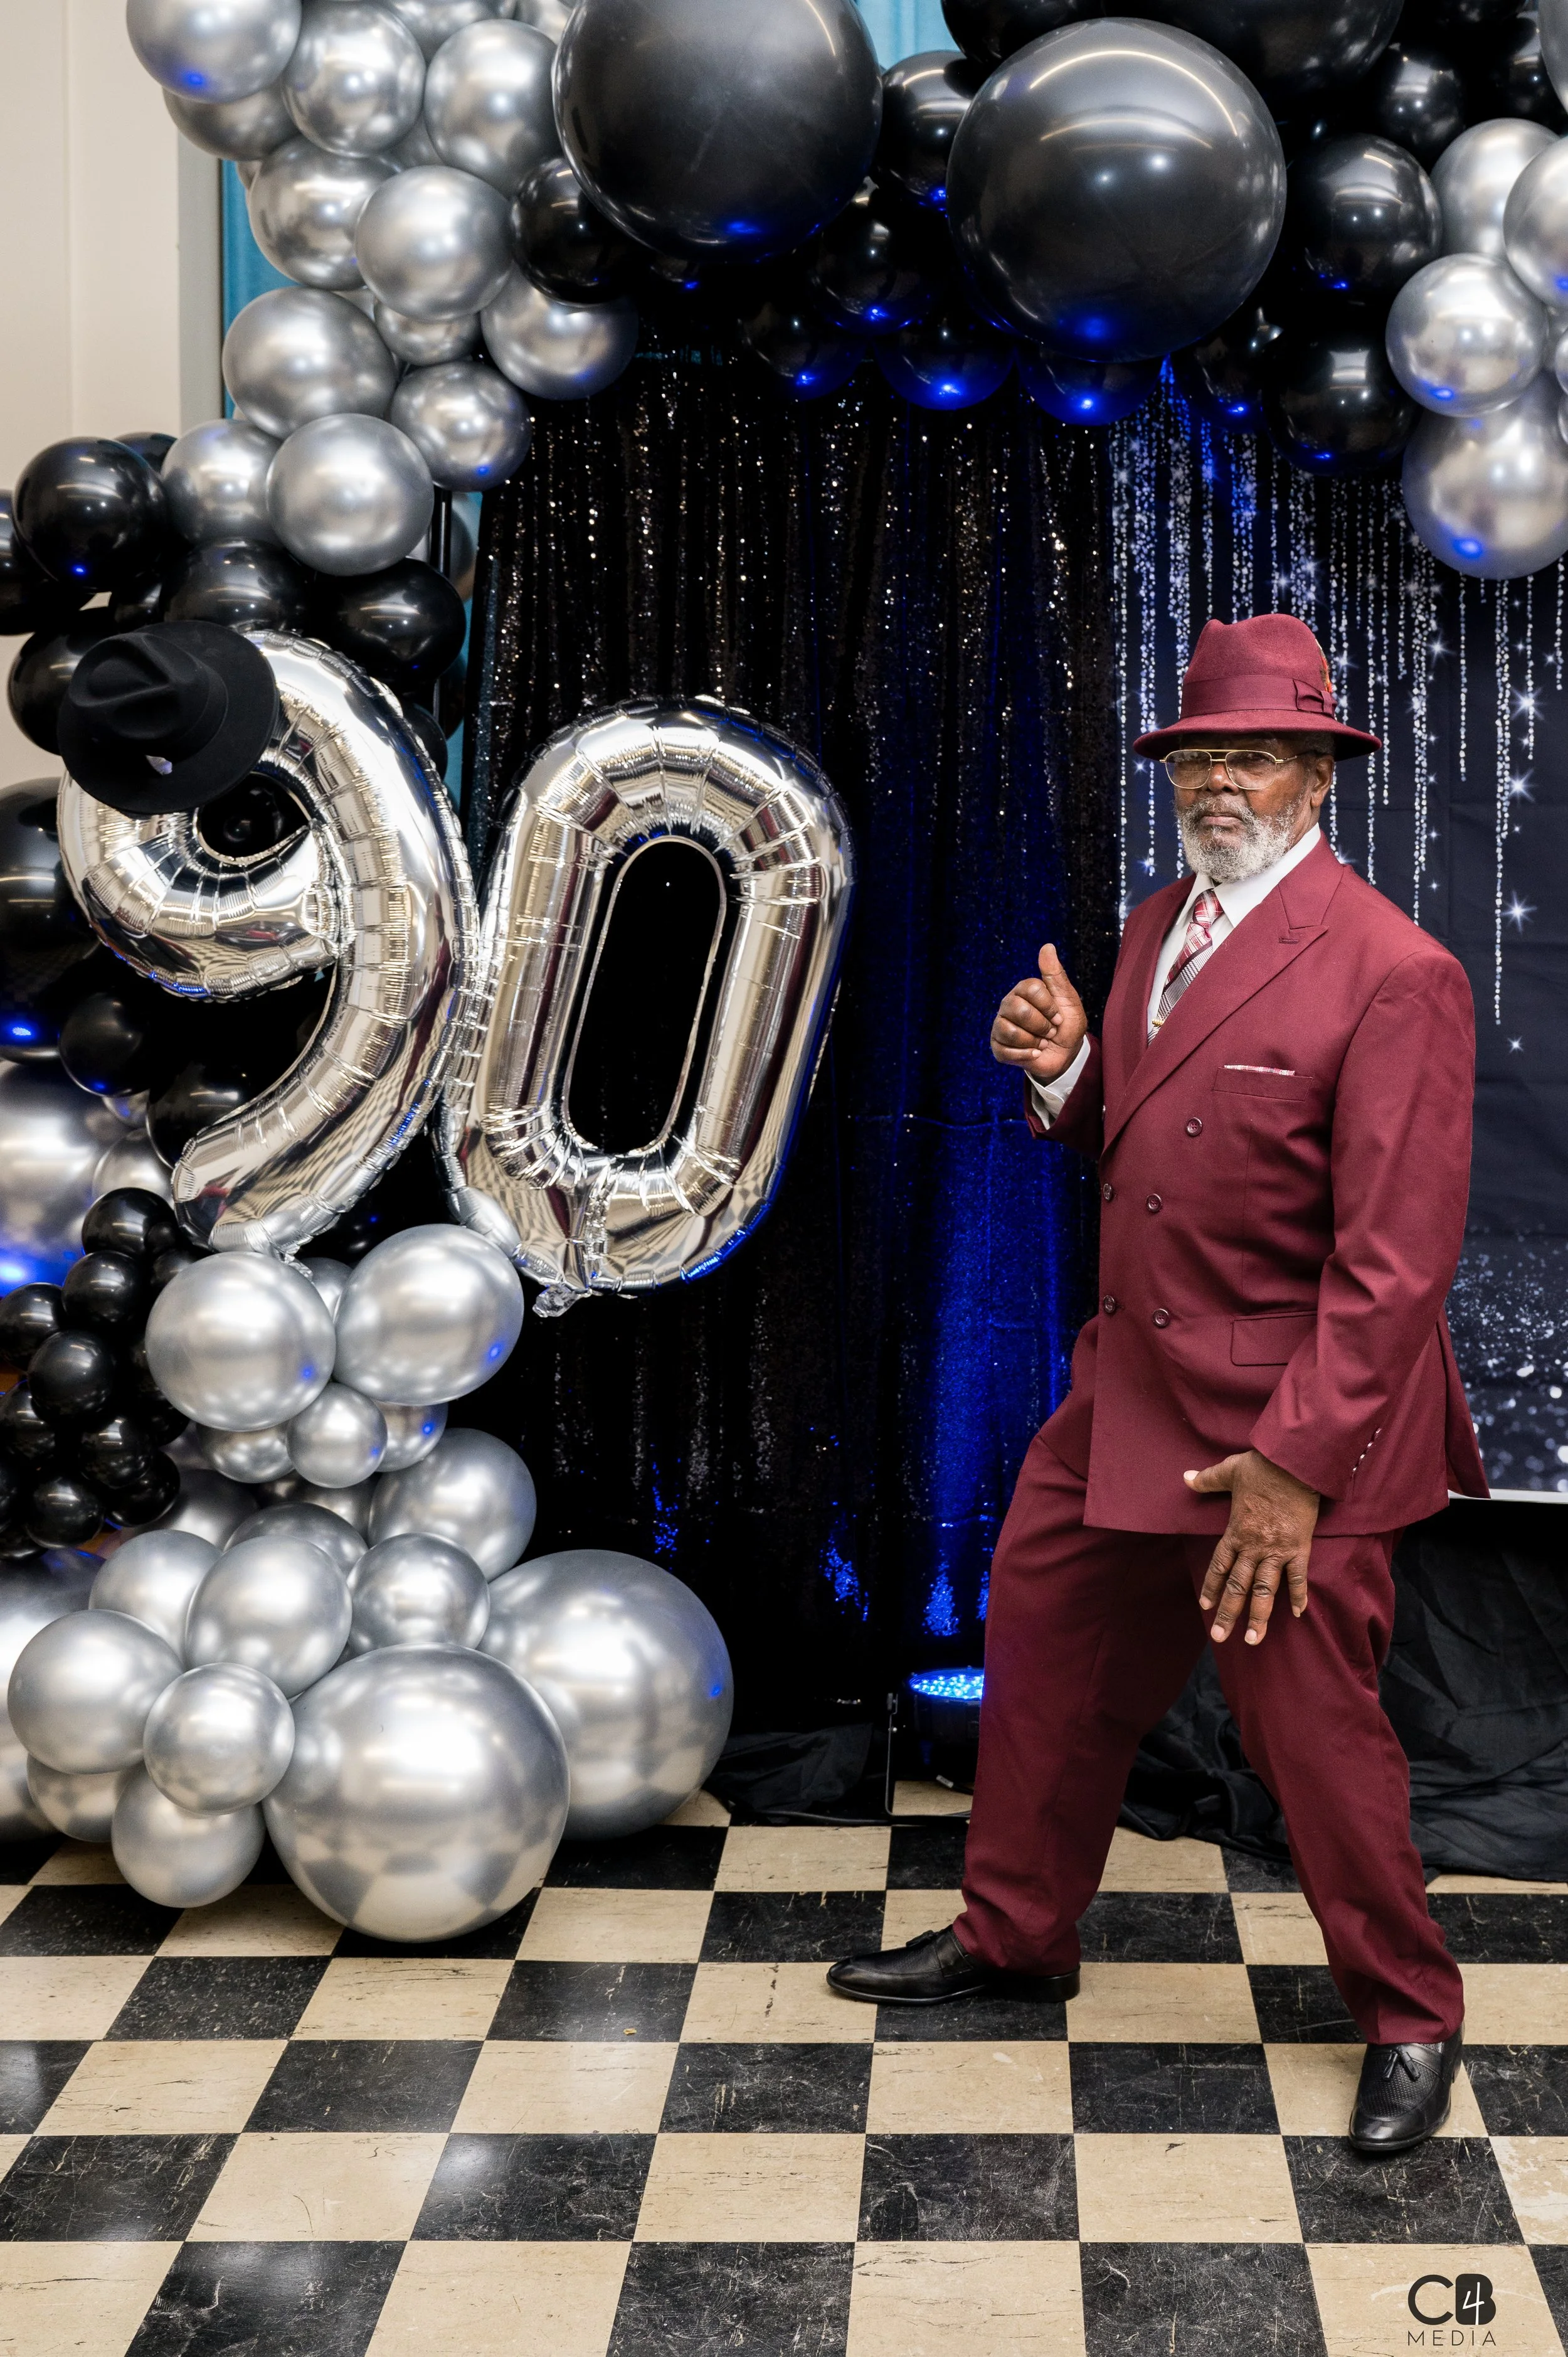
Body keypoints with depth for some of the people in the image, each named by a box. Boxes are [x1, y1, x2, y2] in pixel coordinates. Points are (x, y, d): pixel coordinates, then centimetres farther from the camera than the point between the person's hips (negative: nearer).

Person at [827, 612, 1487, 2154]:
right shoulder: (1157, 928, 8)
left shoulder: (1390, 973, -18)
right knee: (1043, 1648, 18)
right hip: (1125, 1395, 8)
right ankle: (1013, 1934, 40)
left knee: (1313, 1728, 3)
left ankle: (1407, 2016, 26)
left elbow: (1397, 1260, -20)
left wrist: (1294, 1465, -23)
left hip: (1279, 1428, -8)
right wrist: (1062, 1071, -2)